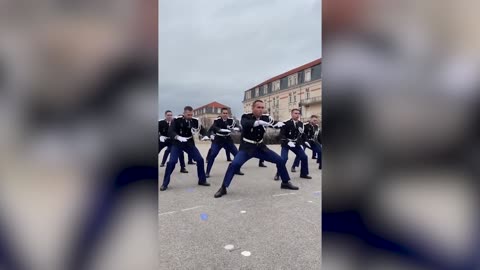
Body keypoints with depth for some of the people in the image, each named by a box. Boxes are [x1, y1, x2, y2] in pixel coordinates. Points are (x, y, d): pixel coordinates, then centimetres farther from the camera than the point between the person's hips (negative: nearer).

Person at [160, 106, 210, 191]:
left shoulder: (195, 121, -9)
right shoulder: (177, 120, -18)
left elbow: (202, 129, 5)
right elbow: (170, 131, -23)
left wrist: (205, 136, -16)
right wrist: (178, 137, -42)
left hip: (189, 143, 3)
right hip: (177, 143, -3)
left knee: (200, 160, -3)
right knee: (171, 162, -14)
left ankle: (202, 180, 15)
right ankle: (165, 184, 3)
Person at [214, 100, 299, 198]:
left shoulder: (265, 118, -3)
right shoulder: (246, 117, -15)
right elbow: (245, 124, -36)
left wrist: (279, 123, -28)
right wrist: (258, 122, -52)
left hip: (260, 147, 5)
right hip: (246, 148, -4)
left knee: (280, 161, 3)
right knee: (234, 164, -26)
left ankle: (285, 182, 25)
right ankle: (223, 188, -11)